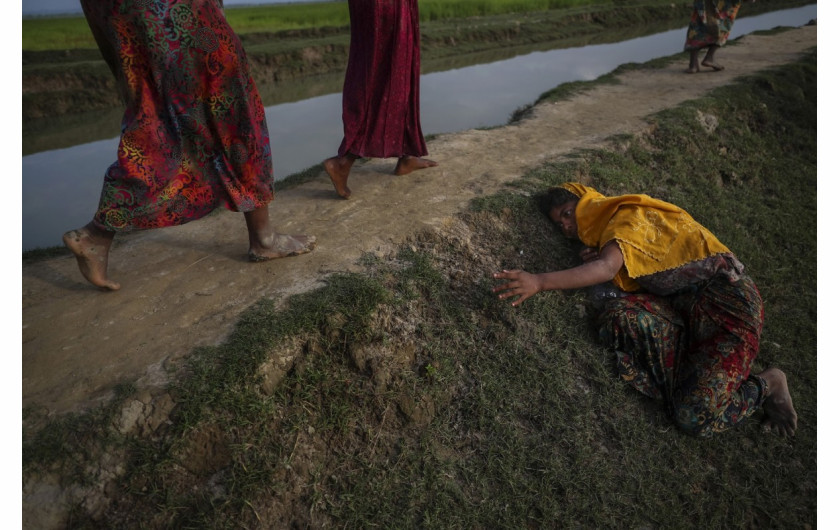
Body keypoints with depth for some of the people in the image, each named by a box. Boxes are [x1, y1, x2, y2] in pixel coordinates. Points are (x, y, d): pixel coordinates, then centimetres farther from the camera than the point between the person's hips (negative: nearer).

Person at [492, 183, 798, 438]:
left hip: (724, 292, -8)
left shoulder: (626, 215, -9)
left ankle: (767, 385, 8)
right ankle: (701, 376, -9)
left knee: (697, 417, -20)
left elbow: (607, 268, -27)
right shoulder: (606, 235, 18)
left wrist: (539, 282, -35)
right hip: (684, 305, 8)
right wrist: (599, 258, -8)